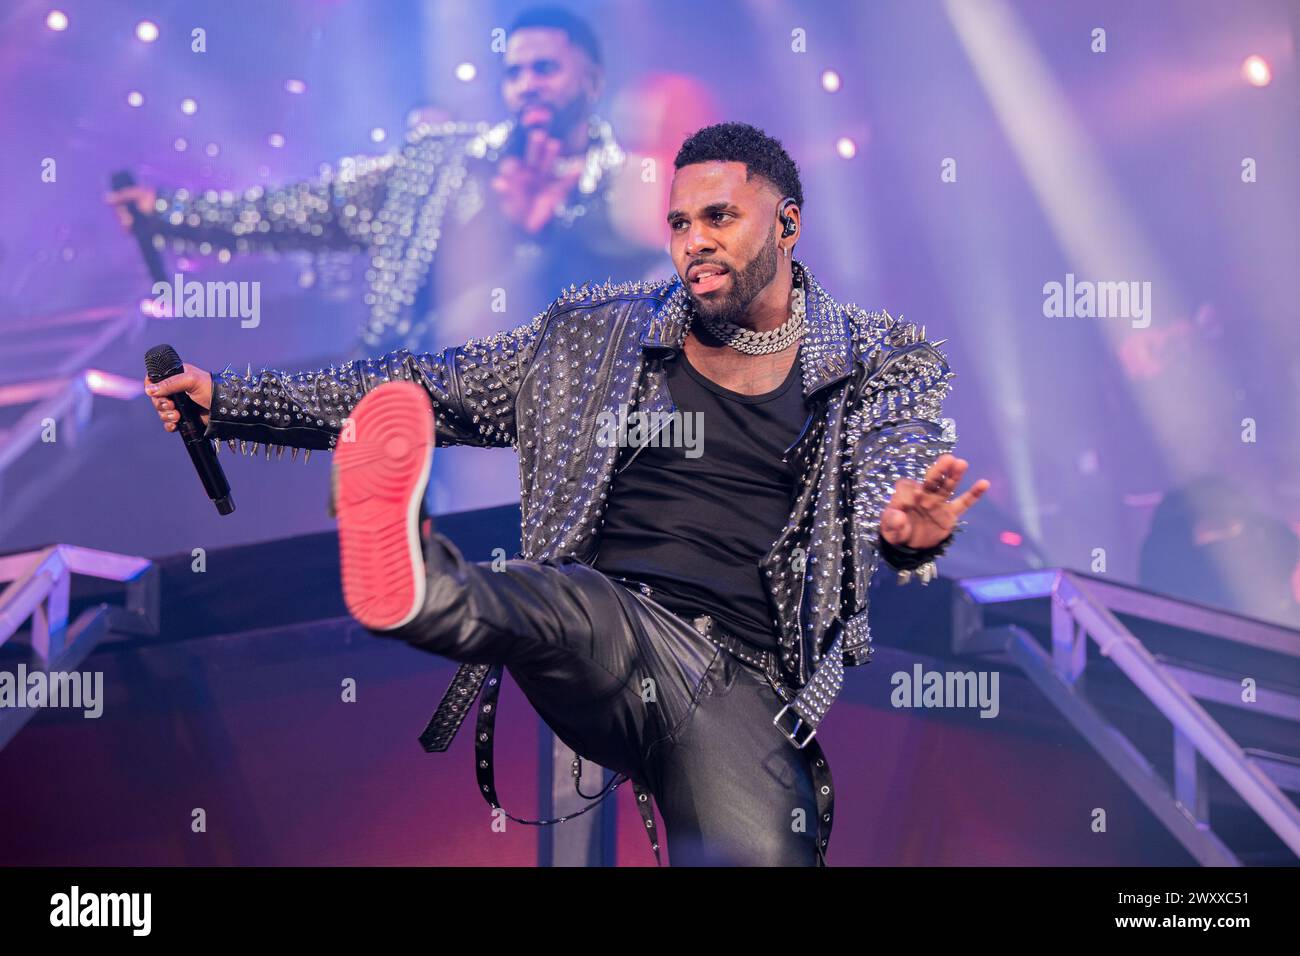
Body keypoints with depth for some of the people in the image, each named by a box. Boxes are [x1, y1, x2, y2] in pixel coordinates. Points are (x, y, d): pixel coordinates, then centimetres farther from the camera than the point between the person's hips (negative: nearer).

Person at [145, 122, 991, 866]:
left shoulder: (888, 366, 14)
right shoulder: (595, 333, 18)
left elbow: (889, 492, -2)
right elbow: (426, 390, 20)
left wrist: (911, 532, -29)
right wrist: (228, 401, 13)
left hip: (746, 682, 2)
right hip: (606, 636, -1)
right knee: (578, 601, -38)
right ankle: (410, 575, -65)